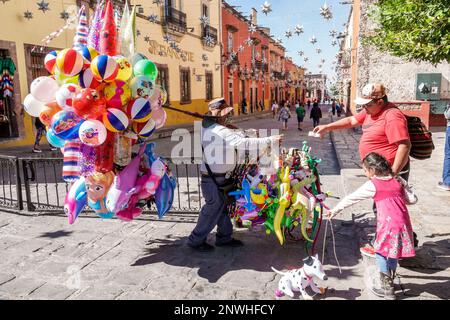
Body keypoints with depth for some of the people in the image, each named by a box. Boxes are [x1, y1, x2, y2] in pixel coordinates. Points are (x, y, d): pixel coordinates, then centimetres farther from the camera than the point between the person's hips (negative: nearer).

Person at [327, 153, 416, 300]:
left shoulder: (372, 185, -7)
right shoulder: (398, 181, 8)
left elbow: (351, 198, -1)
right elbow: (412, 199, 9)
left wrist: (335, 210, 7)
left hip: (389, 225, -6)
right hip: (403, 223, 6)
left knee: (381, 254, 10)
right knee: (393, 254, 21)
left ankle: (387, 290, 17)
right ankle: (389, 283, 37)